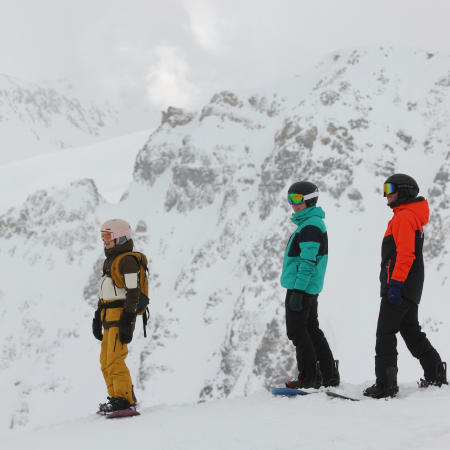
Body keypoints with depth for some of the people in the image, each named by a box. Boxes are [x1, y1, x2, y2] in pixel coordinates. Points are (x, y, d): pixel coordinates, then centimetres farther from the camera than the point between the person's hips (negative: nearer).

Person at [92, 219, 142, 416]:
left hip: (122, 315, -10)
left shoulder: (128, 261, -11)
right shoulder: (109, 261, 19)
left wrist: (127, 322, -22)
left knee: (115, 360, -14)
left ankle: (126, 402, -11)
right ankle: (116, 399, 17)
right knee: (106, 361, 11)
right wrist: (98, 317, 22)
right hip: (109, 316, 10)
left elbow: (133, 293, -17)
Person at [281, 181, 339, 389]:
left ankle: (309, 378, 0)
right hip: (310, 288, 10)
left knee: (297, 332, -4)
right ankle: (329, 376, 18)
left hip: (301, 287, -10)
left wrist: (297, 291, -25)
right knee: (311, 331, 14)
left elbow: (308, 262, -23)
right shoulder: (310, 222, 16)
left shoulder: (311, 226, -17)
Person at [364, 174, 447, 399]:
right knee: (411, 332, 16)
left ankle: (385, 384, -10)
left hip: (398, 287, -11)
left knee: (385, 334, -9)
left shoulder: (404, 217, -13)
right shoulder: (412, 216, 20)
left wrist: (395, 284, -24)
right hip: (411, 289, 11)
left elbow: (405, 254, -22)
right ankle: (436, 374, 20)